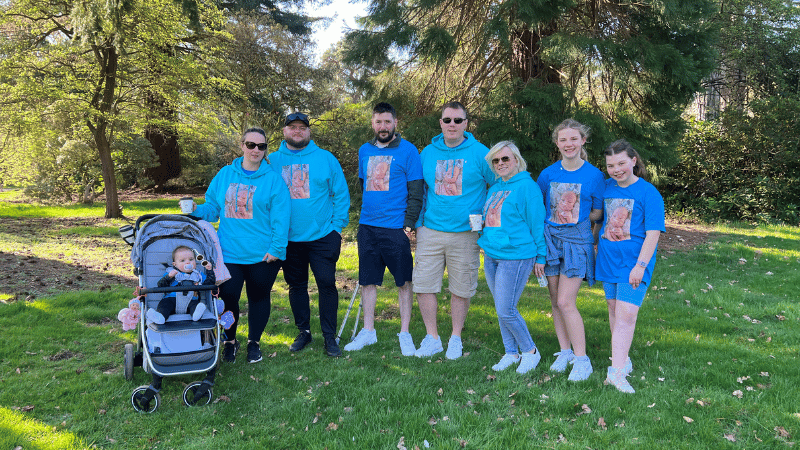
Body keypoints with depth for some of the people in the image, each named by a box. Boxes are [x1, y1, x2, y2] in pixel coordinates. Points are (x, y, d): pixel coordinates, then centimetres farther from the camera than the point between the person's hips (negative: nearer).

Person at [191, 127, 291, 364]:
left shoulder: (273, 179, -3)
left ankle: (254, 342, 30)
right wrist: (196, 211, -8)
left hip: (263, 255, -2)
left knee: (259, 297, 11)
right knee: (228, 297, 3)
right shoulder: (225, 175, 8)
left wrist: (277, 248, -14)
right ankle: (230, 341, 27)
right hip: (229, 253, 2)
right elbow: (213, 207, 13)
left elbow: (280, 217, -8)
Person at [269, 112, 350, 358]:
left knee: (327, 284, -2)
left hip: (323, 236, -2)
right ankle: (304, 331, 27)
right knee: (296, 285, 12)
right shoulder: (272, 161, 6)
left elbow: (341, 193, 3)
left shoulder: (326, 159, 2)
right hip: (288, 238, 2)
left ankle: (329, 336, 9)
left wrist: (337, 225, -5)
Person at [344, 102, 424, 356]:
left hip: (396, 228, -5)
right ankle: (368, 331, 21)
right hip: (367, 227, 5)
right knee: (368, 280, 9)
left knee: (404, 281, 3)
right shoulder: (364, 151, 12)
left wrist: (409, 224, -13)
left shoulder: (407, 150, -3)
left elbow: (416, 192, -6)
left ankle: (405, 334, 15)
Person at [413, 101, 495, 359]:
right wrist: (418, 222, 9)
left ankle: (456, 339, 24)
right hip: (430, 232, 3)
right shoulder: (427, 153, 8)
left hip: (465, 234, -2)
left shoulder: (480, 153, -1)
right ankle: (432, 338, 17)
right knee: (423, 285, 0)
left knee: (461, 289, 6)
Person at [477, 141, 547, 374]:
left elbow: (537, 223, -8)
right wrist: (486, 244, 21)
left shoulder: (526, 186, -9)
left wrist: (540, 256, -7)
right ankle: (511, 353, 26)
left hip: (515, 256, -8)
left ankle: (530, 351, 14)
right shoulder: (494, 189, 14)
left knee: (506, 311, -6)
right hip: (491, 255, 8)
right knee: (501, 310, 13)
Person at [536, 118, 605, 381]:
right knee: (555, 301, 8)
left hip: (577, 241, -4)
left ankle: (582, 360, 2)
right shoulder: (548, 174, 4)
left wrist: (576, 217, -6)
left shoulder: (594, 175, -3)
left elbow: (598, 213, 5)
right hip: (550, 239, 4)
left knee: (566, 302, -10)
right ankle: (565, 352, 23)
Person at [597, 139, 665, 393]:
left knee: (626, 315, -11)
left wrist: (641, 265, -18)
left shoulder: (648, 193, -8)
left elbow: (653, 233, -12)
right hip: (608, 258, 6)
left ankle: (616, 372, -10)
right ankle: (622, 360, 28)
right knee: (614, 310, 13)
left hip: (634, 261, -5)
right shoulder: (606, 187, 6)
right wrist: (597, 246, 17)